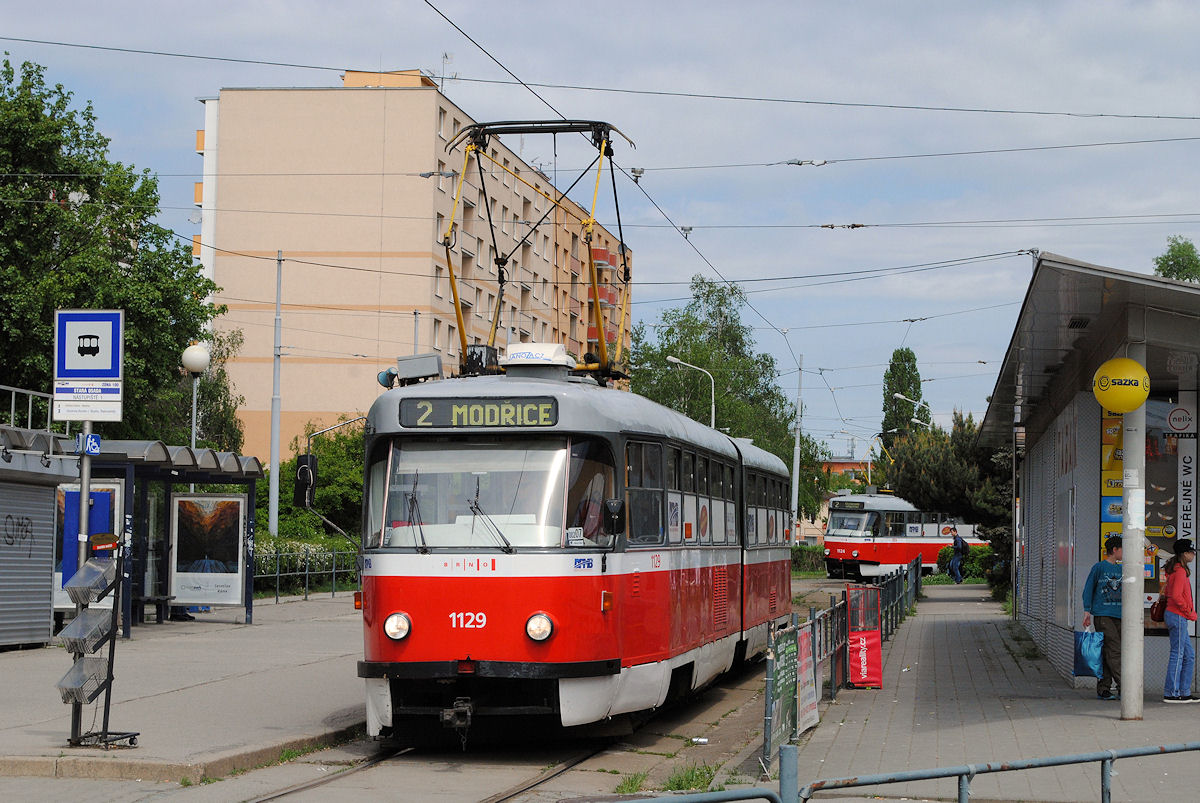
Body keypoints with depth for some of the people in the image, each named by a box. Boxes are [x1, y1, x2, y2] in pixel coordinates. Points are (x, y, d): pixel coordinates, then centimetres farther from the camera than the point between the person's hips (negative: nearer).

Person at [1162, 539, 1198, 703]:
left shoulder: (1176, 570, 16)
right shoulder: (1180, 571, -15)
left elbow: (1167, 593, 24)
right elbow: (1176, 596, -23)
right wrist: (1189, 612, -13)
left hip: (1176, 616, 10)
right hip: (1178, 616, -10)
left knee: (1189, 655, 11)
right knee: (1177, 655, -7)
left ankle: (1184, 692, 13)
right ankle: (1171, 693, -5)